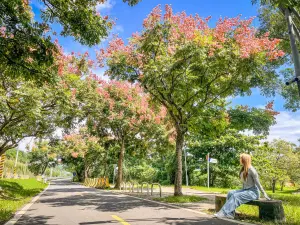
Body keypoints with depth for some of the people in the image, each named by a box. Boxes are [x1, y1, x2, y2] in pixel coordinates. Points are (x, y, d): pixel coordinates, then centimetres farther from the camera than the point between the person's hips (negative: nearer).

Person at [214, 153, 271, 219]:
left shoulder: (251, 170, -14)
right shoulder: (243, 169, 11)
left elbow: (258, 183, -12)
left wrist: (264, 194, -11)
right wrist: (242, 191, 12)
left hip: (253, 192, -8)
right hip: (246, 190, 8)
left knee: (236, 196, -28)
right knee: (230, 193, -14)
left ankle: (224, 213, -30)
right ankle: (230, 214, -20)